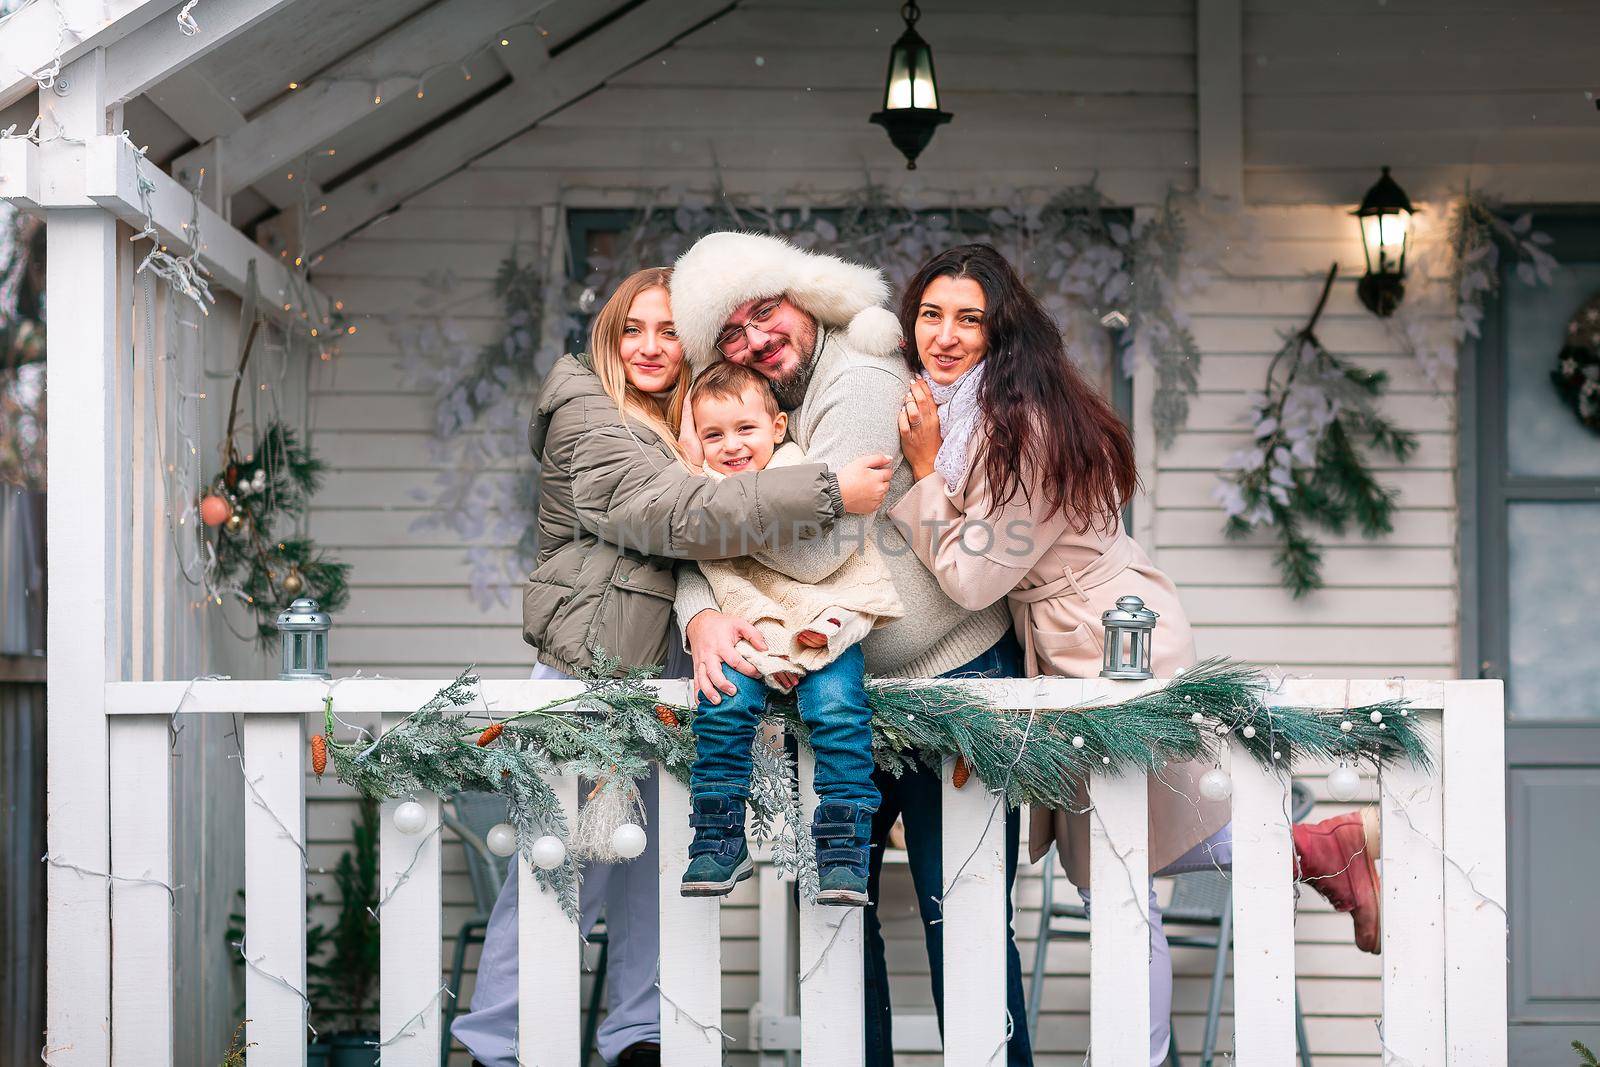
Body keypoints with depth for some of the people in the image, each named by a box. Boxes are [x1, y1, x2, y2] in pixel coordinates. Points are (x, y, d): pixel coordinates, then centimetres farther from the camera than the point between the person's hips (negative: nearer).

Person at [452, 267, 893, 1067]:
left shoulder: (674, 430, 20)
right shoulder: (589, 421, -9)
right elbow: (679, 514, -22)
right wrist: (829, 494, -25)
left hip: (654, 673, 8)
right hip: (591, 674, -8)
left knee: (651, 858, 9)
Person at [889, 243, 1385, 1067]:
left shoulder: (1023, 425, -23)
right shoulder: (957, 407, 6)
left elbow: (973, 577, -21)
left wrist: (925, 469, -17)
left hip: (1117, 656, -10)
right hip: (1067, 651, 11)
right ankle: (1324, 849, 25)